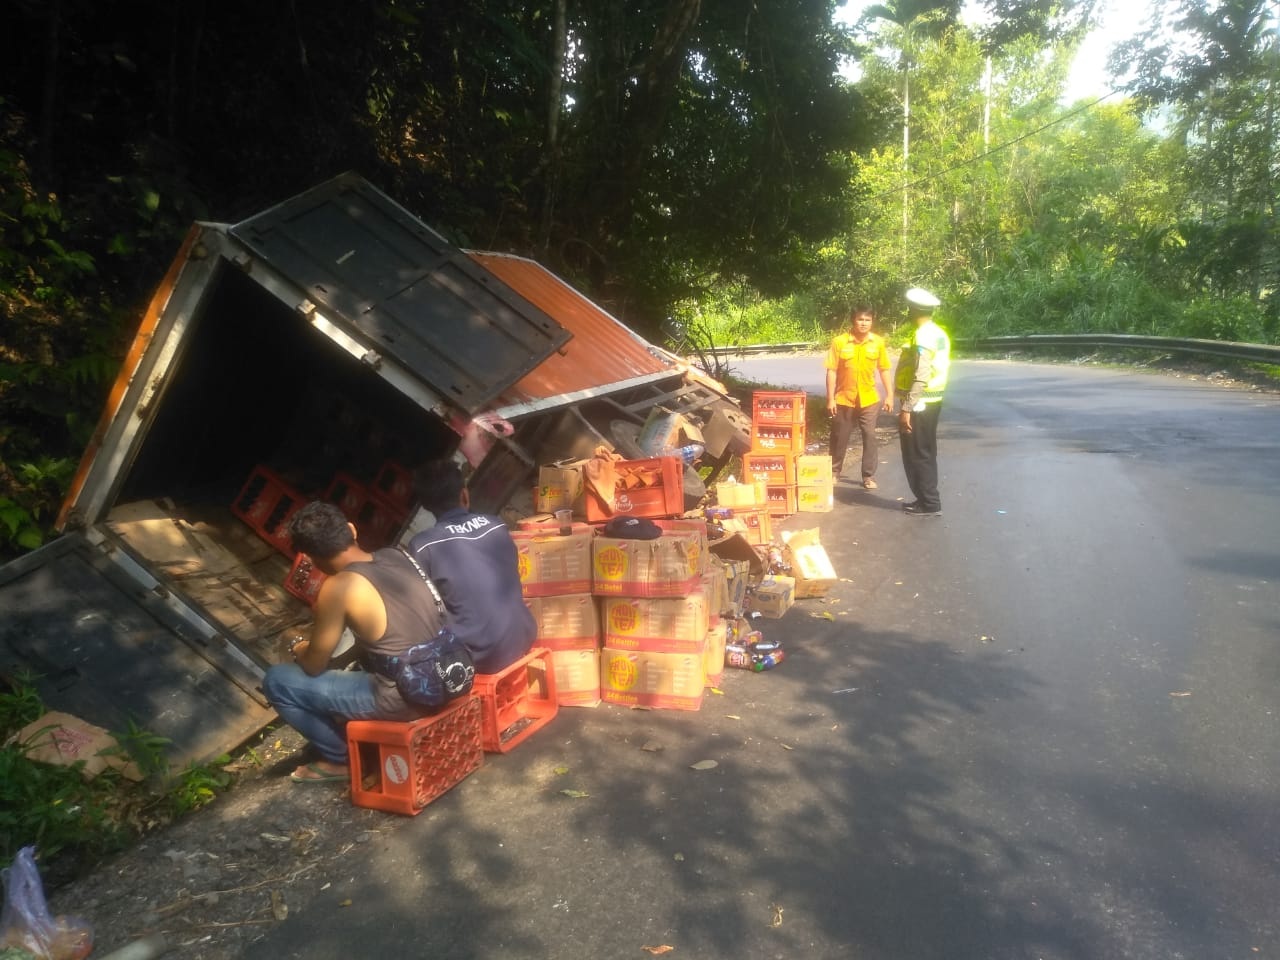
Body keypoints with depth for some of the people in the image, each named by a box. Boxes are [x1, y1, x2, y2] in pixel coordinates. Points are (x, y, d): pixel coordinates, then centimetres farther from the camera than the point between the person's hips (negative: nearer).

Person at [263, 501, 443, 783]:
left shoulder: (339, 588, -18)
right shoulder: (396, 555, 2)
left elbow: (314, 666, -6)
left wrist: (297, 646, 17)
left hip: (401, 700, -7)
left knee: (276, 681, 4)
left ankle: (342, 759, 17)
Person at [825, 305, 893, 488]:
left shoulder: (878, 342, -2)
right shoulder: (839, 342, -9)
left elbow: (884, 370, 5)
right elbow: (832, 371, -7)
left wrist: (889, 395, 1)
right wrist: (830, 399, -10)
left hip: (869, 399, 1)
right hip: (844, 399, -1)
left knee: (870, 437, 2)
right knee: (840, 437, 10)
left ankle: (869, 476, 13)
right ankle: (834, 472, 26)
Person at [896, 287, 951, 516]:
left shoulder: (923, 336, -19)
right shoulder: (938, 333, 12)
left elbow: (920, 377, -25)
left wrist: (906, 408, -23)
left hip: (919, 404, -10)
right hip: (931, 401, 10)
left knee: (917, 455, -2)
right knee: (925, 453, 16)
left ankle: (929, 503, 3)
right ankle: (927, 500, 23)